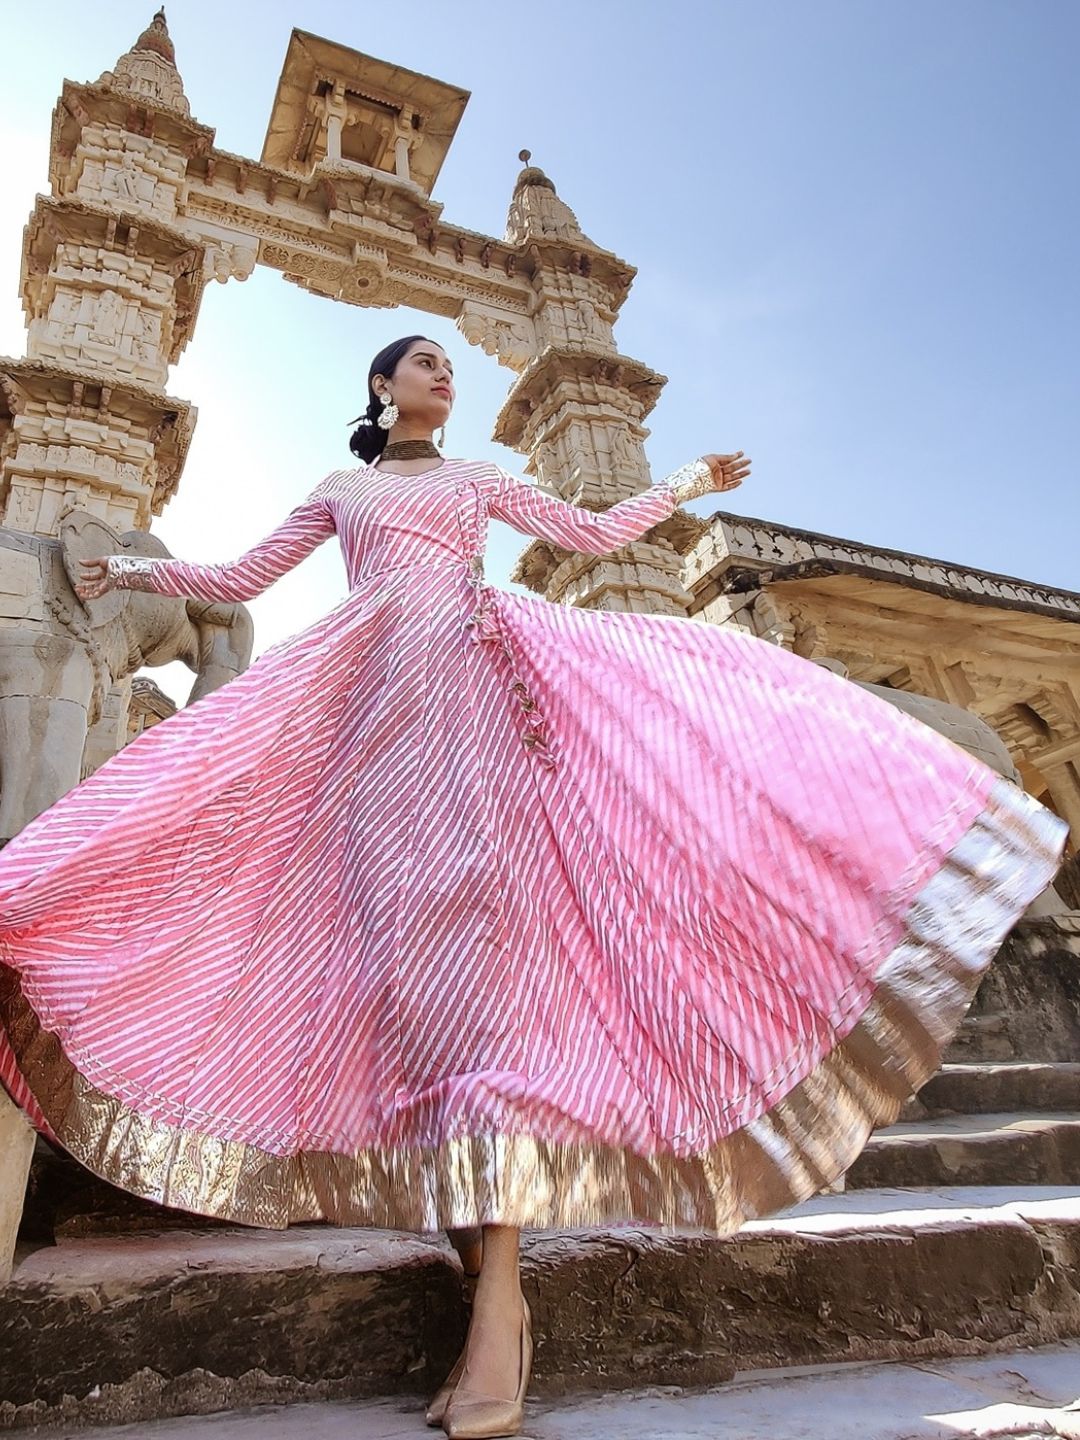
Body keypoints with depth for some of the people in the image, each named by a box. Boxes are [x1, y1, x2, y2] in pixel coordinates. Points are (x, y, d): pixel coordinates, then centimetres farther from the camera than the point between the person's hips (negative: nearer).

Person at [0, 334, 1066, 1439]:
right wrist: (140, 570, 25)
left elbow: (594, 533, 28)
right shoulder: (337, 492, 28)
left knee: (470, 890, -21)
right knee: (406, 910, -16)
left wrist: (687, 483, 32)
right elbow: (239, 578, 29)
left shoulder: (480, 479, 27)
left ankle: (499, 1286, -23)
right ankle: (486, 1260, -13)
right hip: (373, 694, 1)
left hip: (470, 675, -1)